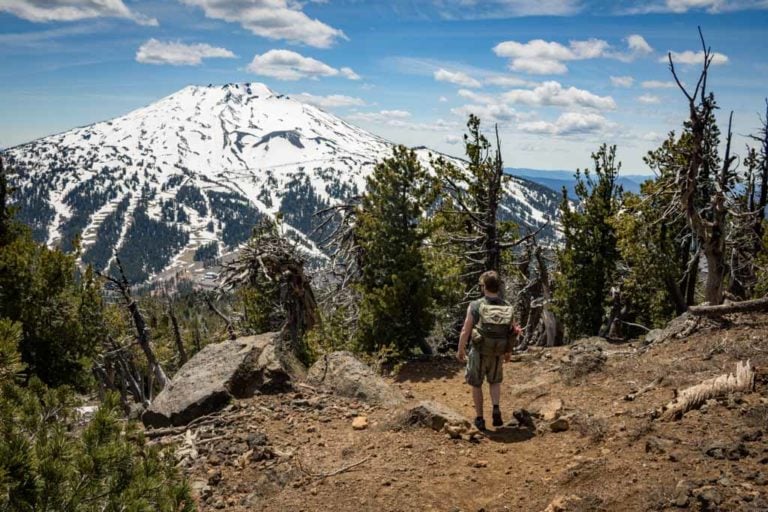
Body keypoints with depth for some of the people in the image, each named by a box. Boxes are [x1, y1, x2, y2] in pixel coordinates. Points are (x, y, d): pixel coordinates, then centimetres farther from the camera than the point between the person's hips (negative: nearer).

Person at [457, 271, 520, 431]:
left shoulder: (475, 306, -17)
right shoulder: (508, 308, -7)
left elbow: (465, 331, -13)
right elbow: (513, 332, 2)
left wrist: (460, 350, 1)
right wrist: (508, 352, 18)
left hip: (479, 352, -2)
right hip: (497, 354, 3)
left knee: (476, 384, 17)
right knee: (495, 382, 25)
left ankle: (479, 418, 22)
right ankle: (496, 409, 4)